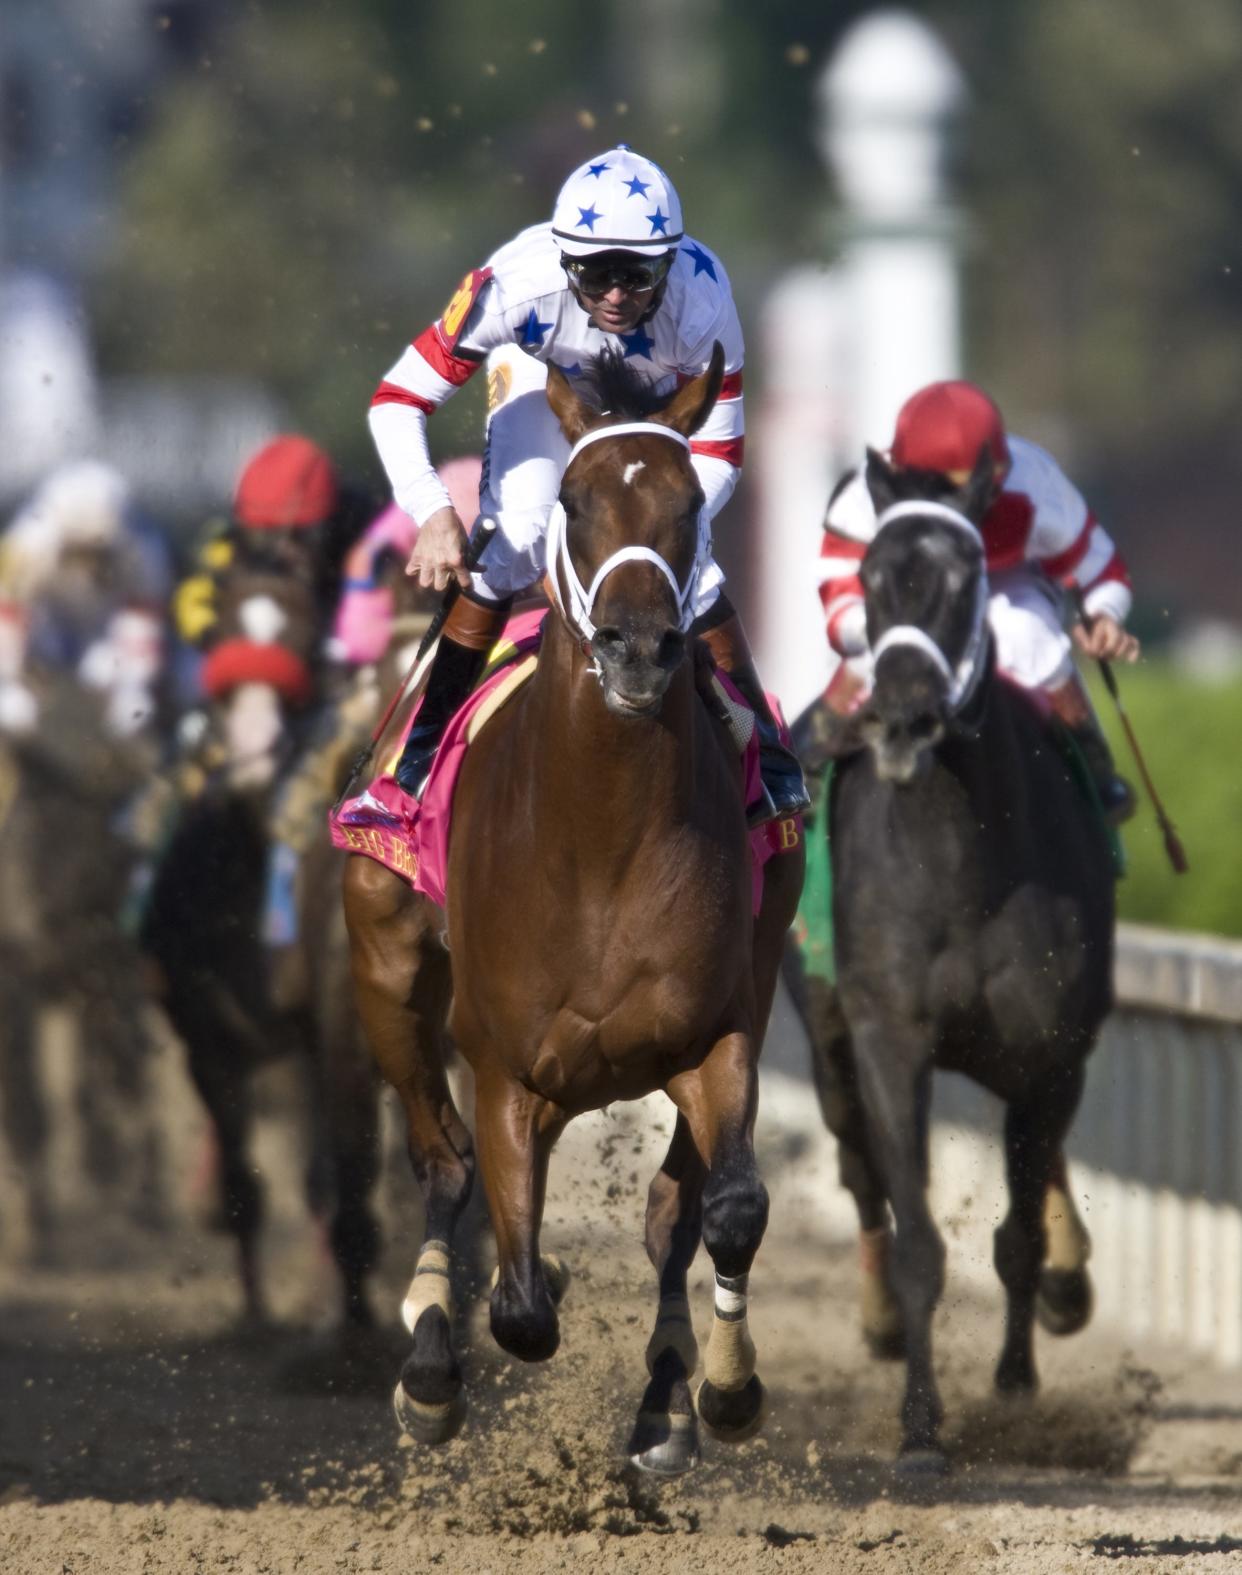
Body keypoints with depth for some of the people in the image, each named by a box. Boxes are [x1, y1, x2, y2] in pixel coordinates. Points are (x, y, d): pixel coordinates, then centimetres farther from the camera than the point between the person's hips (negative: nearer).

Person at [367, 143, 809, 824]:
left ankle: (767, 758, 6)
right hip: (543, 375, 0)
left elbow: (718, 451, -27)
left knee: (685, 560, -12)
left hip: (659, 397, 0)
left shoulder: (700, 303, -39)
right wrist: (433, 512, -48)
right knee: (514, 540, -19)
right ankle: (422, 743, -4)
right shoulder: (520, 283, -42)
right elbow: (398, 399, -35)